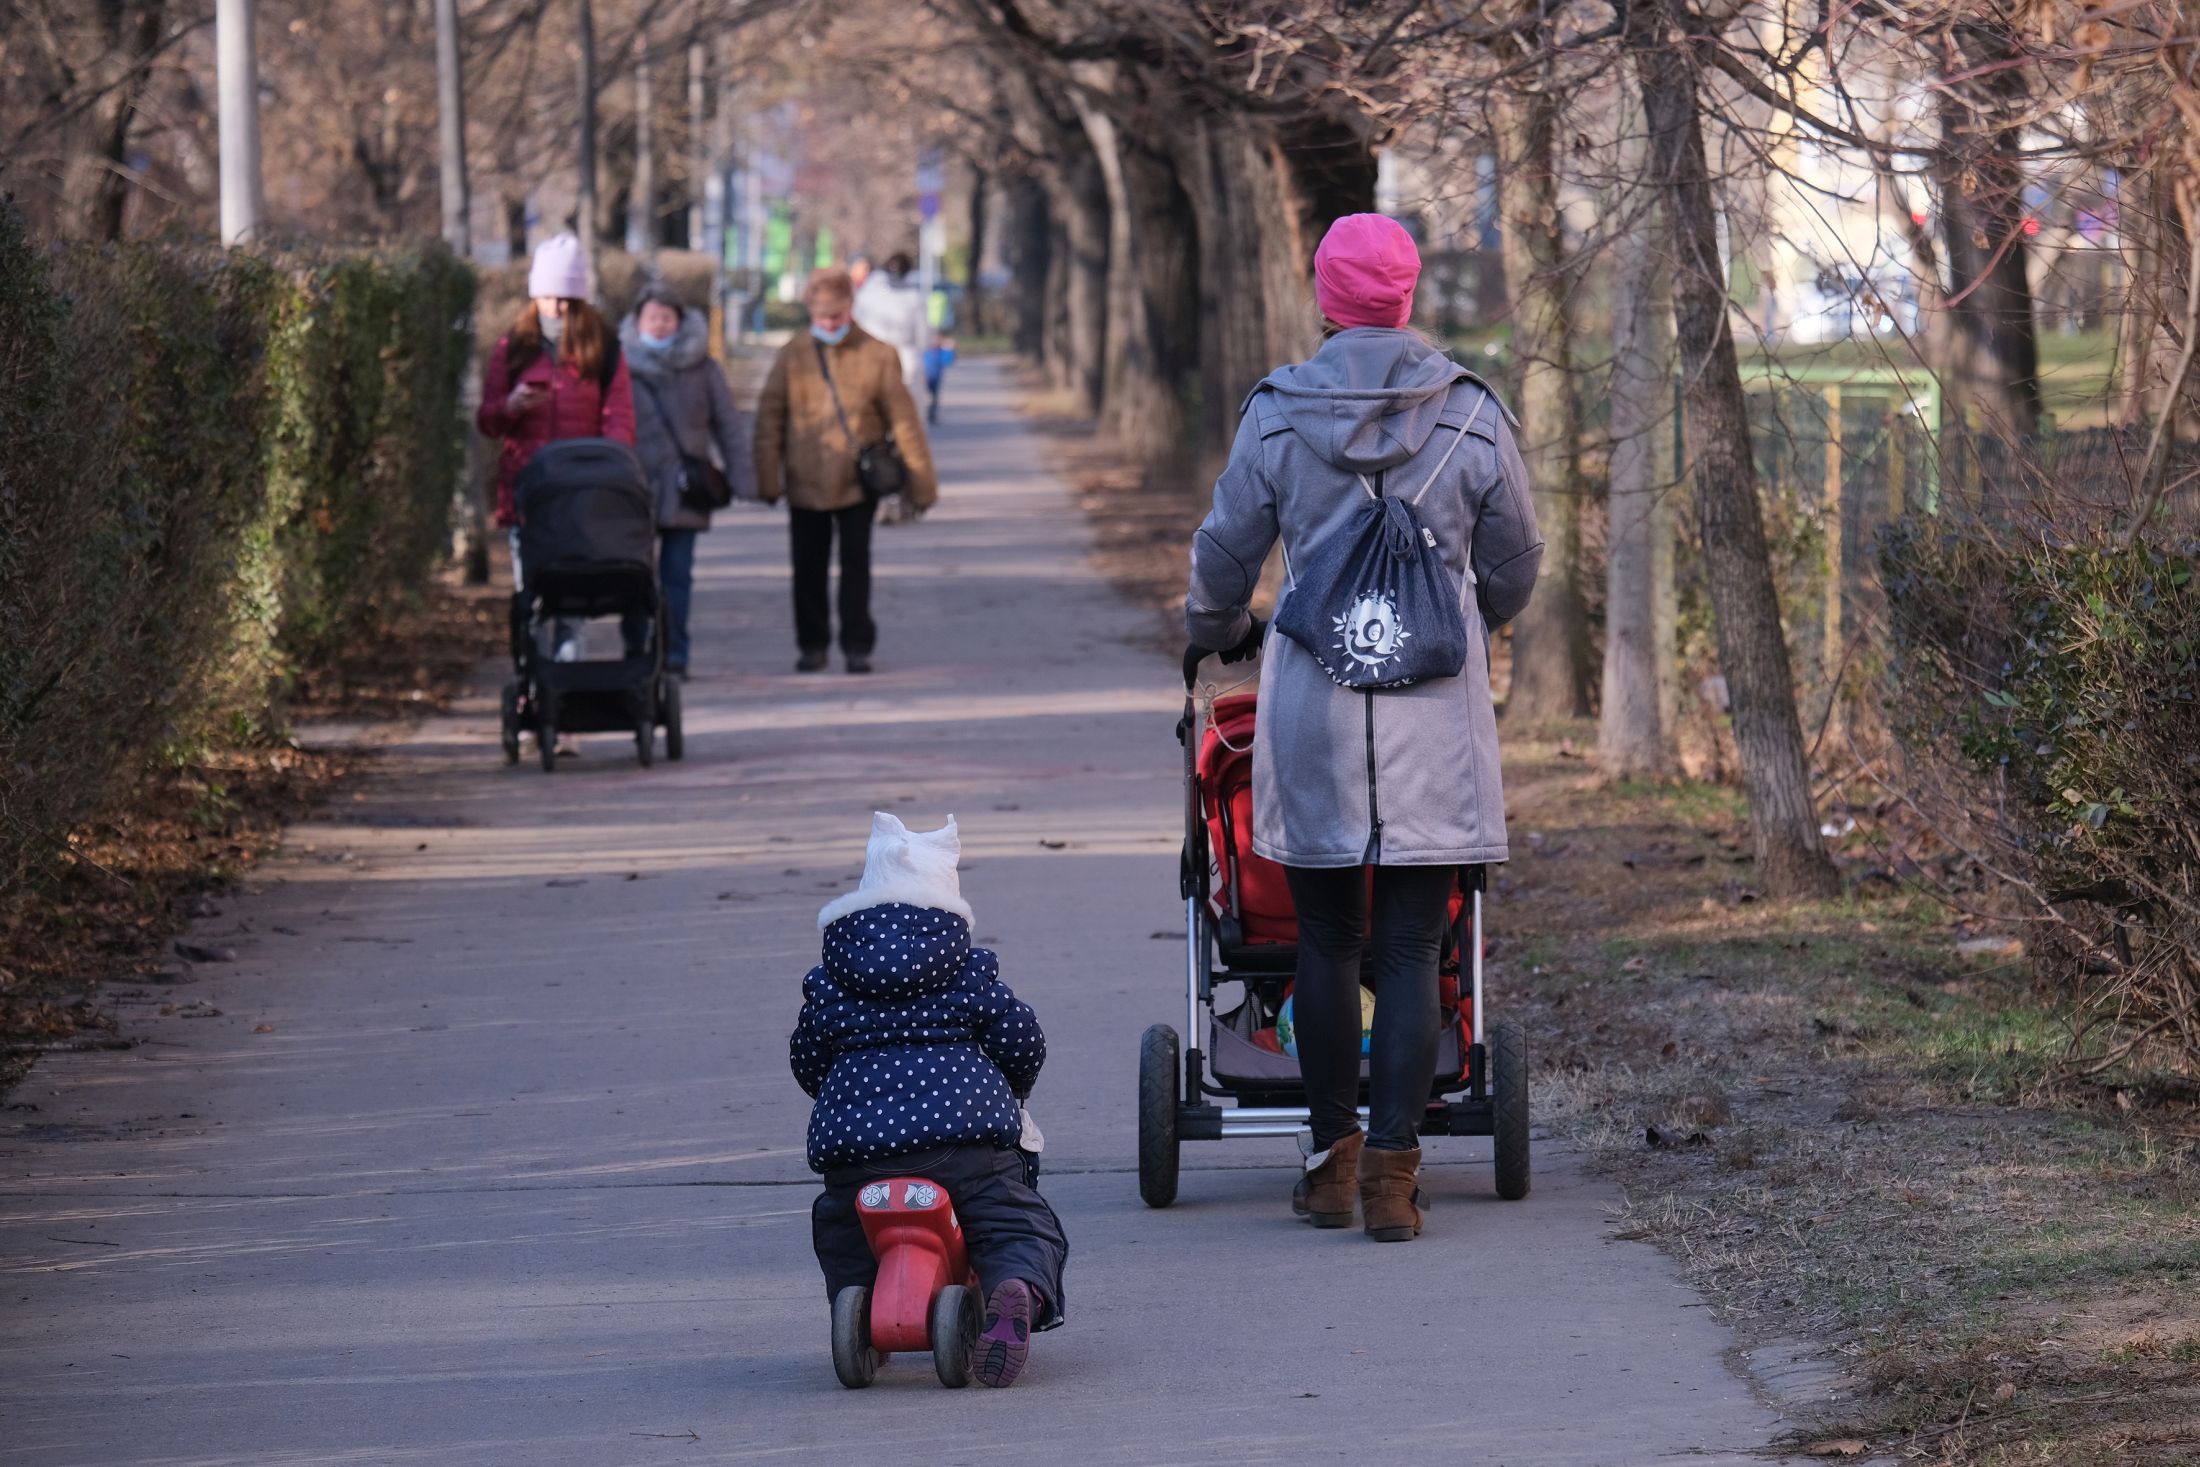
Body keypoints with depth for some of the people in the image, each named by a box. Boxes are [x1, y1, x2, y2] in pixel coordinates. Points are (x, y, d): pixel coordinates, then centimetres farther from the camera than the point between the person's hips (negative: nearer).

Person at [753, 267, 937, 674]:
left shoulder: (877, 356, -3)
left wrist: (920, 482, 0)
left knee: (855, 565, 2)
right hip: (805, 484, 1)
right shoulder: (793, 357, 0)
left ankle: (857, 646, 11)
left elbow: (903, 420, 0)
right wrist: (768, 479, -4)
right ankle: (812, 646, 19)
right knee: (808, 569, 7)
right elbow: (769, 420, 2)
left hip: (858, 484, -1)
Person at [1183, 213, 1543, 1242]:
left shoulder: (1278, 415, -2)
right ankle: (1393, 1169, -5)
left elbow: (1224, 553, 8)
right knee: (1412, 950, 1)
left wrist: (1217, 632, 30)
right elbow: (1514, 566, 10)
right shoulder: (1472, 416, -1)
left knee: (1326, 940, 11)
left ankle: (1332, 1159, 15)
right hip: (1436, 714, 0)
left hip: (1313, 705, 0)